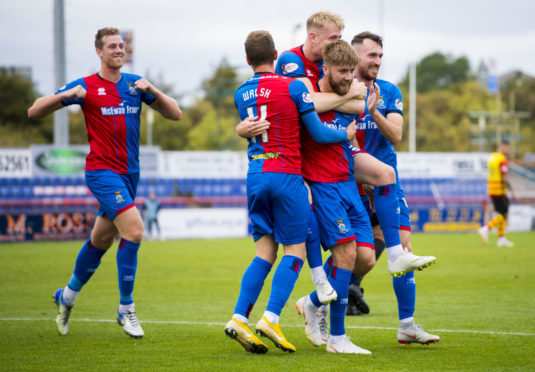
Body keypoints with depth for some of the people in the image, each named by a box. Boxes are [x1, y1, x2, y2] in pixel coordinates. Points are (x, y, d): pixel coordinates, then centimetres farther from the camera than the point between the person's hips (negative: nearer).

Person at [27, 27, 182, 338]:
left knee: (102, 240, 14)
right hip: (102, 170, -6)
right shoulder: (86, 87, -3)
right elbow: (34, 112, -3)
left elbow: (175, 114, 8)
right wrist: (65, 95, -20)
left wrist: (152, 90, -9)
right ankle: (126, 309, -12)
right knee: (134, 230, -21)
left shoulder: (135, 84, 10)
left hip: (129, 172, 6)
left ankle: (68, 296, 36)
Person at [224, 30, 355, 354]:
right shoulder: (294, 87, -6)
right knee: (295, 251, 1)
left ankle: (239, 318, -1)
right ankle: (271, 318, -12)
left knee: (265, 252, 10)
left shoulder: (241, 94, 9)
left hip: (255, 175, 5)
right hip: (286, 175, -5)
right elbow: (318, 133, -3)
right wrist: (347, 134, 13)